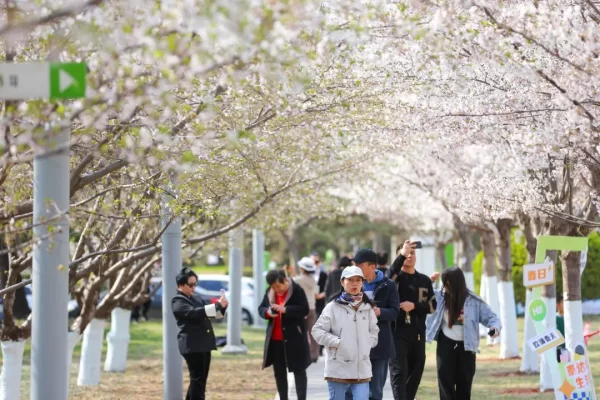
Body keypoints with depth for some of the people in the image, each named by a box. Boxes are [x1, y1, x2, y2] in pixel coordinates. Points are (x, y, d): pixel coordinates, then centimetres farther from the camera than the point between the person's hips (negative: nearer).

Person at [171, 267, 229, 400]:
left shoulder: (195, 298, 19)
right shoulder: (178, 301, -8)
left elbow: (211, 313, 20)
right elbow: (194, 313, -23)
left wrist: (222, 307, -2)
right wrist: (217, 305, -26)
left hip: (204, 344, 9)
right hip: (192, 345, -9)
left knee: (201, 379, 13)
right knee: (197, 380, -8)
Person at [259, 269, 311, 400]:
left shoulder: (296, 290, -12)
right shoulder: (269, 292, 5)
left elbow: (305, 310, -17)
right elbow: (261, 308, 11)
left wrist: (285, 309, -27)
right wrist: (267, 312, -12)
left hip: (294, 338, -6)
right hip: (275, 339, 6)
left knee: (298, 370, -2)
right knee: (279, 371, 12)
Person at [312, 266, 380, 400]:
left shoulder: (367, 308, 7)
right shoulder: (333, 307, -6)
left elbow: (374, 331, 19)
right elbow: (317, 331, -6)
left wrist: (368, 344, 1)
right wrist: (337, 342, -12)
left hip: (362, 368, 3)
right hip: (338, 368, -3)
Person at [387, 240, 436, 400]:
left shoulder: (424, 280, 12)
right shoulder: (395, 277, 2)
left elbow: (432, 306, 8)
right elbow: (390, 274, -24)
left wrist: (414, 306, -9)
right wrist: (402, 254, -35)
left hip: (418, 333, 4)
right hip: (397, 331, -4)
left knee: (415, 372, 9)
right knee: (398, 372, -12)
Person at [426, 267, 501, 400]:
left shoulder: (474, 301, -9)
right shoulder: (440, 297, -4)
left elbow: (490, 316, -6)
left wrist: (495, 326, -28)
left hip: (466, 346, -1)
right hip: (446, 344, 1)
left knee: (464, 382, 7)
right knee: (445, 381, -6)